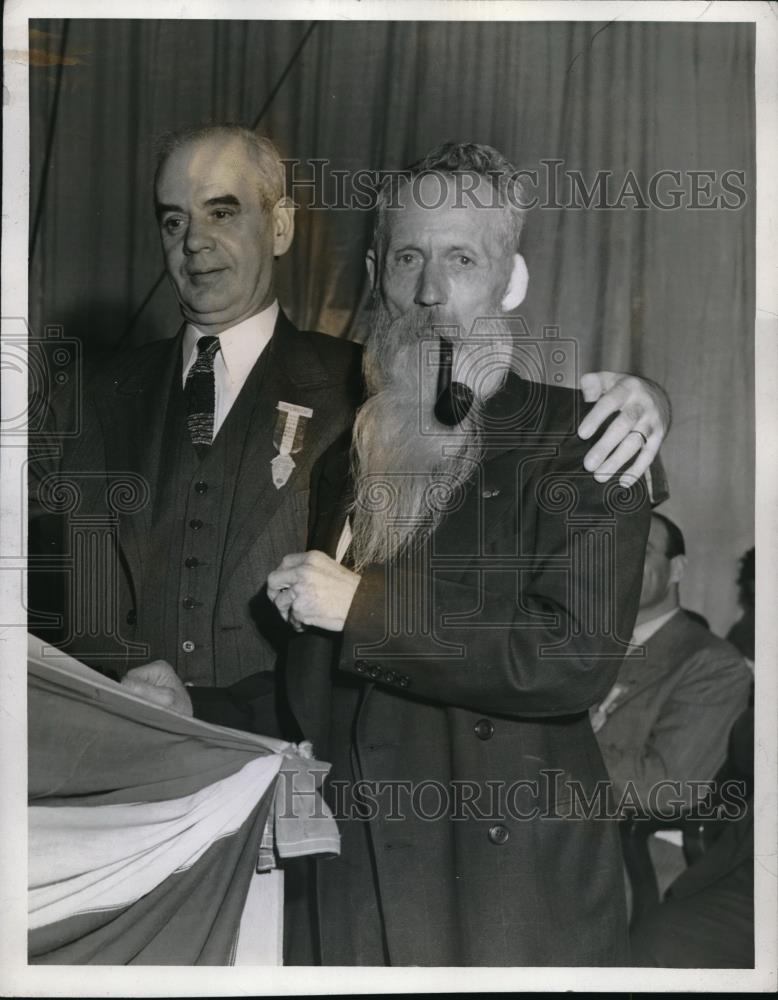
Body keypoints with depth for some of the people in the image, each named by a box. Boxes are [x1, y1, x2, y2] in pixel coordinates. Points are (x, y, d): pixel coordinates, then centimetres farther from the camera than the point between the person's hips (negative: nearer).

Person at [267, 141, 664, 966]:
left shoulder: (577, 439, -9)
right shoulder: (346, 451, 9)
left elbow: (580, 657, -20)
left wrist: (360, 608, -18)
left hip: (516, 880, -4)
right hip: (356, 865, 5)